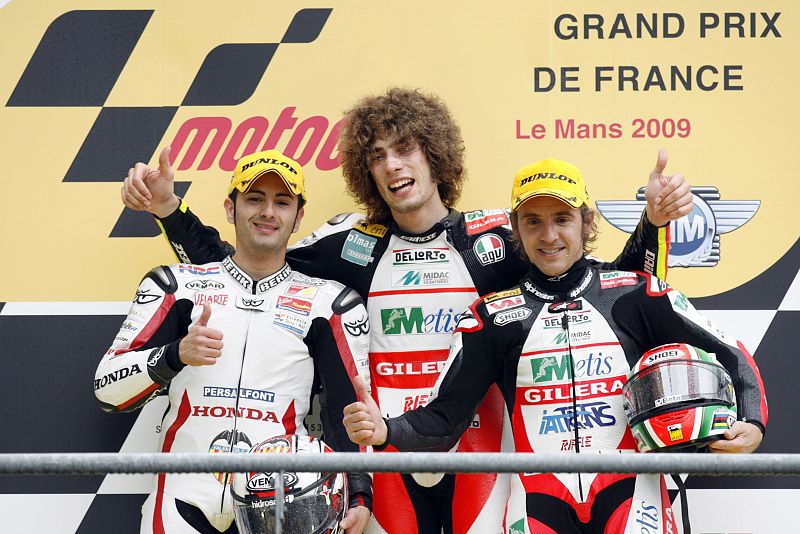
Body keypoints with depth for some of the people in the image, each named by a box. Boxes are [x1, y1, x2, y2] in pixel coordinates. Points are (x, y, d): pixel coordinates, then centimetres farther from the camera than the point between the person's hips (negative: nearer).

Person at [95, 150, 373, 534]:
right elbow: (108, 388, 2)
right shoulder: (176, 285, 9)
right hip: (184, 503, 0)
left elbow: (350, 408, 6)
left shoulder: (327, 303, 10)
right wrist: (176, 355, -16)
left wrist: (359, 496, -8)